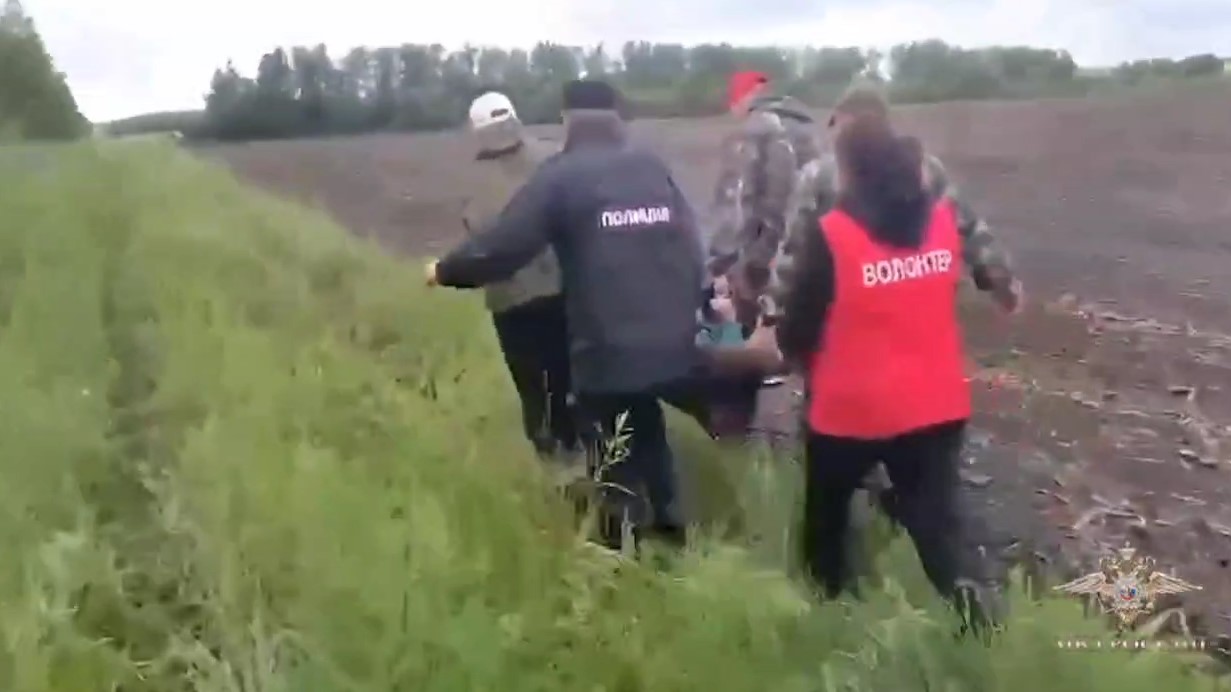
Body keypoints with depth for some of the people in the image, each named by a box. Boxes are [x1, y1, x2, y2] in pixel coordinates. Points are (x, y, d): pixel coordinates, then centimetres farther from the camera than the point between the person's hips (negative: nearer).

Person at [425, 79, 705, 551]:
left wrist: (445, 271, 10)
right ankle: (667, 530, 40)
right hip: (672, 347, 5)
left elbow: (502, 246, -6)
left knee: (617, 473, 7)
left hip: (607, 354, -5)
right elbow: (693, 250, 8)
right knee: (647, 440, 27)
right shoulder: (655, 168, 10)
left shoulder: (561, 176, -4)